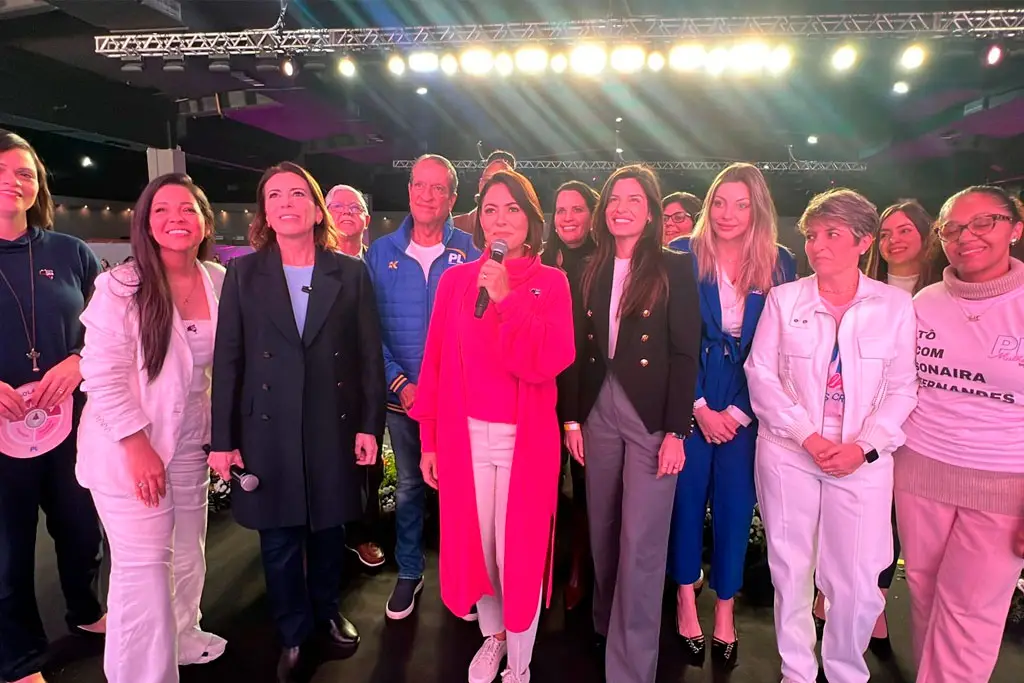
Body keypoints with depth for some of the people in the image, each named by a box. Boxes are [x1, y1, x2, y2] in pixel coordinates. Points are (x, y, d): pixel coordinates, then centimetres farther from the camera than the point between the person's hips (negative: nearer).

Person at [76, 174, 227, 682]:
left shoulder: (220, 282, -1)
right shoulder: (120, 286, -15)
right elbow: (102, 375, -16)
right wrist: (138, 445, -17)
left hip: (190, 443, 5)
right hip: (129, 448, -5)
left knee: (188, 553, 19)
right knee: (144, 565, 0)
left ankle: (183, 638, 42)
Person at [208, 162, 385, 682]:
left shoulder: (351, 273, 0)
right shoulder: (243, 273, 1)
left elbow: (369, 355, -1)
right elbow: (227, 360, -1)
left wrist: (369, 425, -4)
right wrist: (223, 438, -3)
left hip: (334, 427, 0)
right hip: (268, 431, 0)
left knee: (329, 530, 16)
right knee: (279, 540, 11)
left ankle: (325, 615, 40)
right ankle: (294, 635, 32)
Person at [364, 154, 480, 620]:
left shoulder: (471, 251, -4)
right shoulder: (381, 253, 1)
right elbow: (370, 328, -1)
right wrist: (400, 383, -11)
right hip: (402, 396, 2)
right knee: (408, 486, 16)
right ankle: (408, 573, 35)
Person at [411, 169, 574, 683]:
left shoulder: (551, 283, -3)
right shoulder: (455, 279, 3)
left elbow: (547, 363, -15)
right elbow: (436, 363, 3)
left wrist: (507, 298, -21)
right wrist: (429, 439, 3)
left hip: (526, 439, -2)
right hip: (465, 436, 3)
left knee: (518, 553, 6)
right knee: (473, 545, 15)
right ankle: (492, 636, 43)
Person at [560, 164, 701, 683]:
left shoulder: (674, 268, -3)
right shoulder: (591, 272, 9)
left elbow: (685, 354, -7)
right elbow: (578, 351, 9)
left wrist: (676, 431, -12)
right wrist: (571, 418, 5)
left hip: (651, 417, -4)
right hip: (599, 414, 4)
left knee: (640, 546, 0)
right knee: (603, 535, 14)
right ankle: (605, 627, 35)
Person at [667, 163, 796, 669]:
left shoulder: (780, 264, 2)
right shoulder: (683, 254, -3)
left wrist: (738, 411, -7)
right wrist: (699, 407, -9)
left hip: (747, 405, 1)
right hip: (689, 398, -1)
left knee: (735, 501, 8)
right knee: (687, 492, 6)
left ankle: (725, 607, 25)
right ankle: (686, 596, 26)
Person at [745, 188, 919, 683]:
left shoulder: (896, 304, 0)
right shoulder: (784, 299, 1)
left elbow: (903, 388, 0)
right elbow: (761, 375, -3)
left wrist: (863, 446, -12)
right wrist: (808, 436, -12)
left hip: (863, 461, 0)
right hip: (788, 455, 1)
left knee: (857, 584, 3)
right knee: (790, 572, 10)